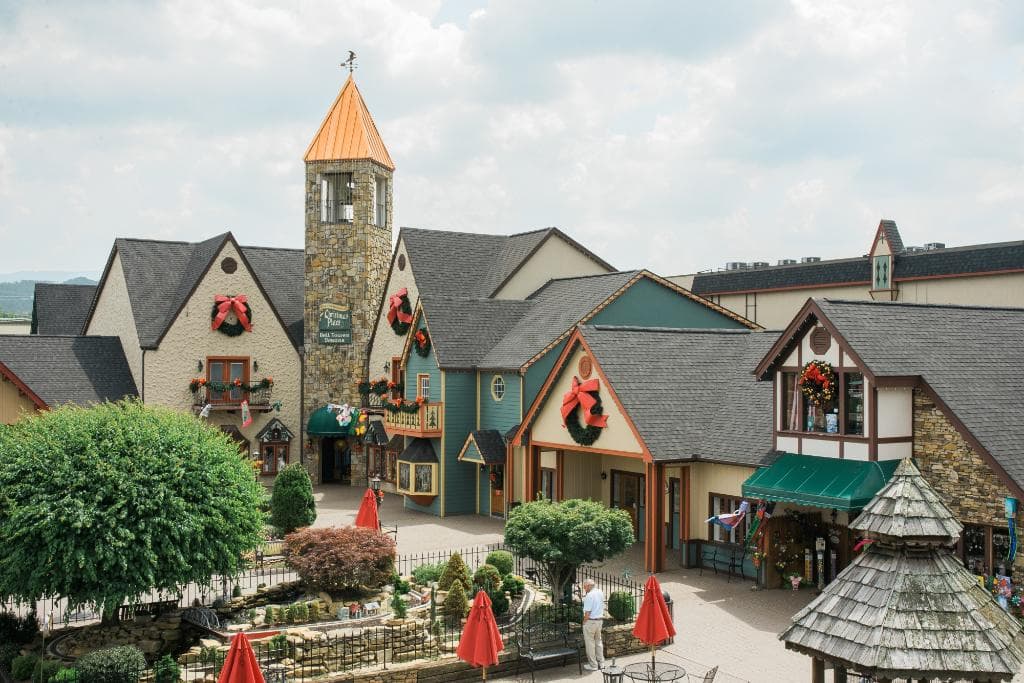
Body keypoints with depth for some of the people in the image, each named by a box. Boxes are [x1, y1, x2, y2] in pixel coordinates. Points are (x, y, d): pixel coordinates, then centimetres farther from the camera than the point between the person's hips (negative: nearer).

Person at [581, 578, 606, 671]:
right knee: (598, 641, 17)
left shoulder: (589, 595, -19)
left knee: (590, 643, 2)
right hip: (600, 620, 8)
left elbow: (587, 612, -19)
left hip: (590, 621, -8)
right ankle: (601, 663, 22)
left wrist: (584, 622, -9)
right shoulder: (601, 593, 6)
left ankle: (593, 665, 6)